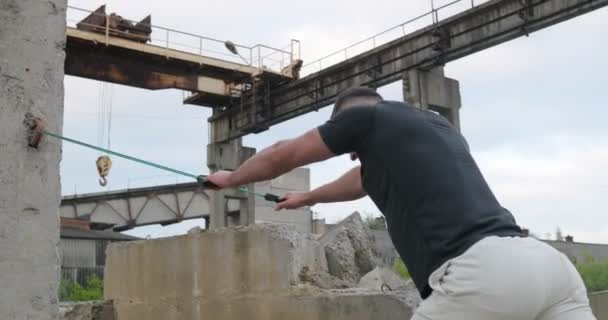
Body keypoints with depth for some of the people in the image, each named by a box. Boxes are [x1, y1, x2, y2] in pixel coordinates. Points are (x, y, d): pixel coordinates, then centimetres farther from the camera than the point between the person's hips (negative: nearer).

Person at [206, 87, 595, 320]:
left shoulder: (366, 116, 13)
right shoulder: (436, 124, 34)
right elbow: (369, 176, 52)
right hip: (545, 262, 8)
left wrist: (230, 178, 47)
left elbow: (282, 155, 26)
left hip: (482, 272, -7)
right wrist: (310, 196, 68)